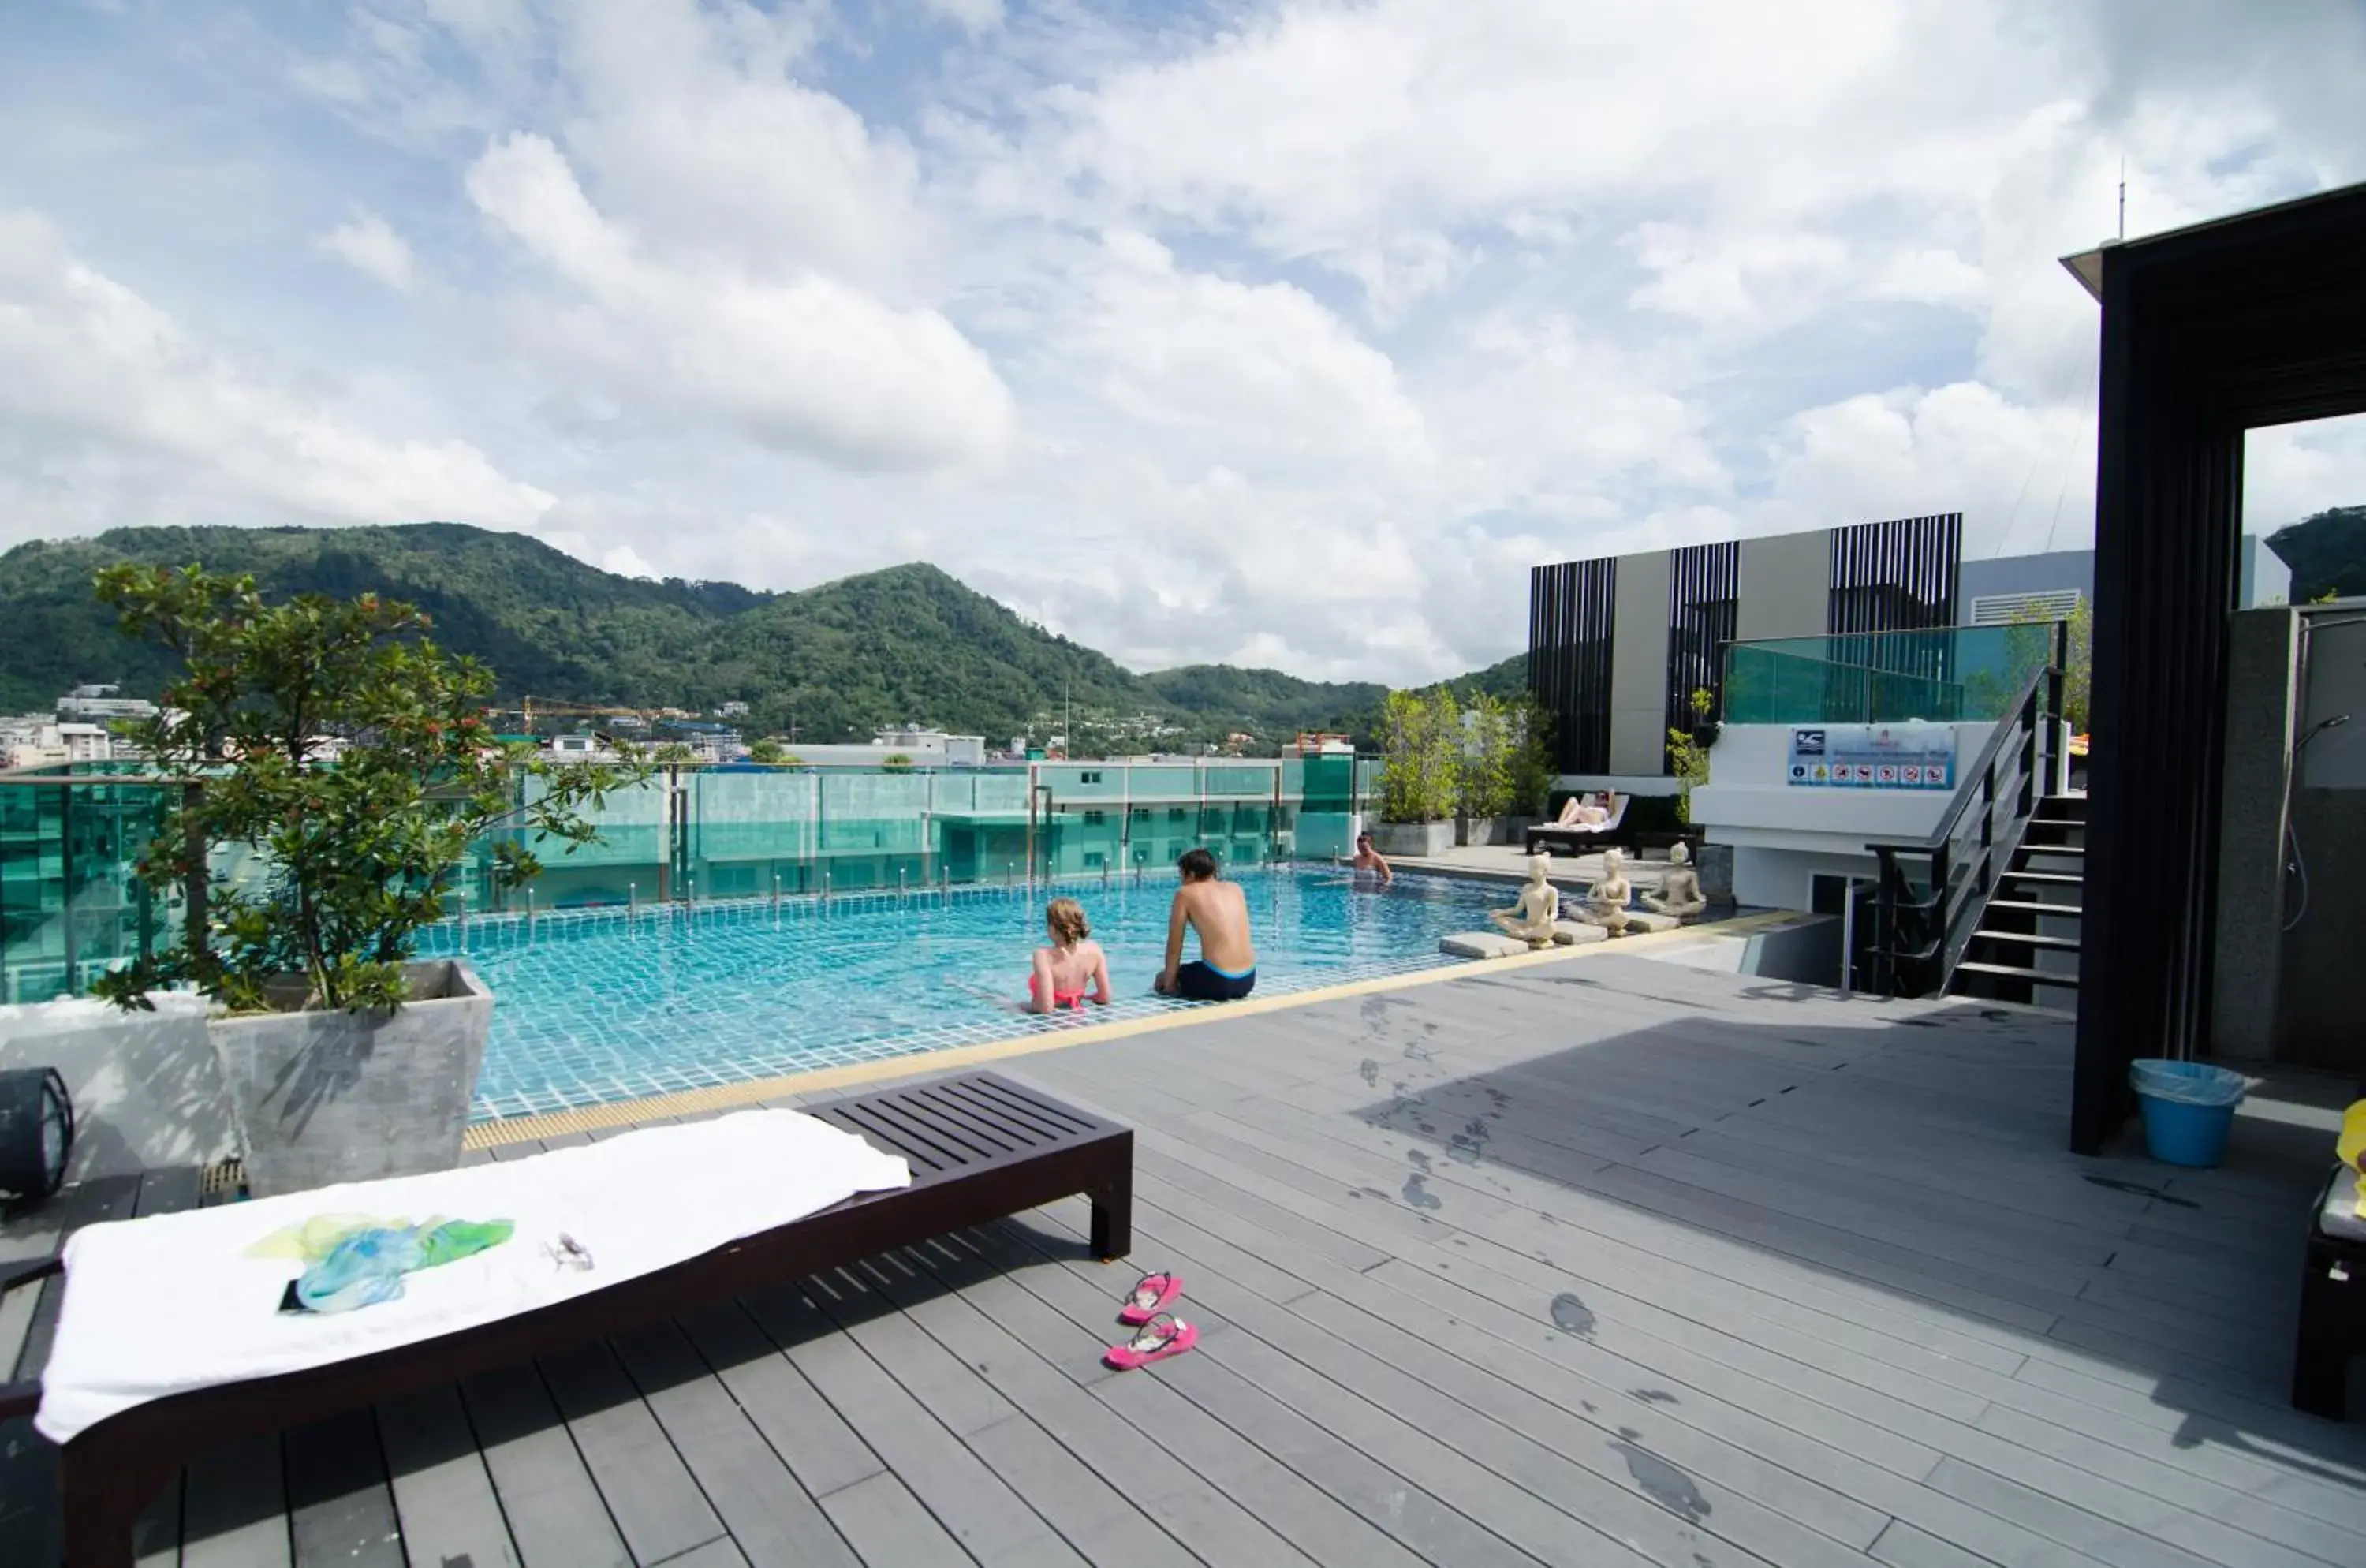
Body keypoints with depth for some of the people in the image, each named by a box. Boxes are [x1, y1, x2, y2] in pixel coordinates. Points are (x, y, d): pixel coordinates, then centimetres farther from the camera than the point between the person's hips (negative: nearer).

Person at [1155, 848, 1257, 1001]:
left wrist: (1169, 985, 12)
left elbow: (1174, 948, 2)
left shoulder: (1186, 893, 0)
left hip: (1218, 982, -5)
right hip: (1248, 979, 5)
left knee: (1162, 978, 22)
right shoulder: (1235, 889, 13)